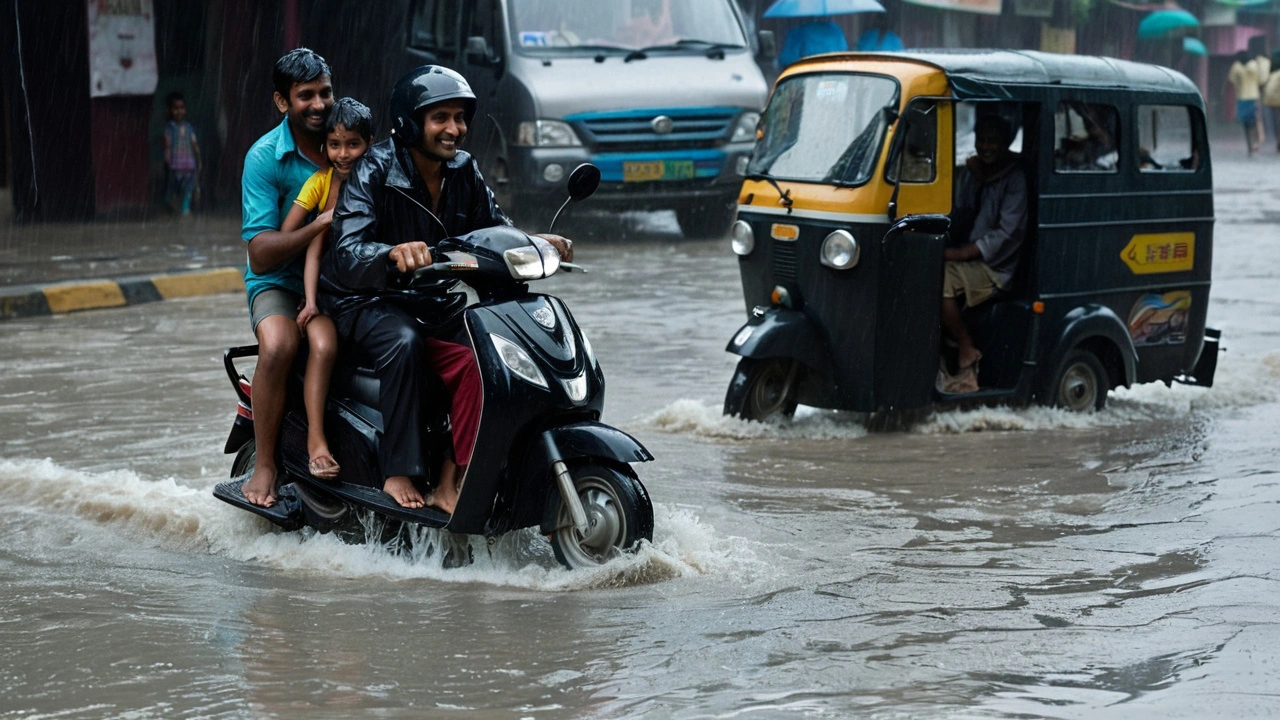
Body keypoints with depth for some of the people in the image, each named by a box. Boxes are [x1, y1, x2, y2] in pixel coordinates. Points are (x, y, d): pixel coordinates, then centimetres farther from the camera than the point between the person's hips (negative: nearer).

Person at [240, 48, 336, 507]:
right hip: (280, 281, -4)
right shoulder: (264, 157, -11)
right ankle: (264, 465, -19)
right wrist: (324, 221, -29)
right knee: (278, 346, -34)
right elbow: (261, 255, -17)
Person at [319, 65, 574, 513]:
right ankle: (399, 472, -31)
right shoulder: (374, 172, -14)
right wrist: (394, 253, -48)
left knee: (484, 353, -24)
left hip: (435, 302, 5)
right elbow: (345, 255, -26)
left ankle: (451, 481, -25)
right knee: (404, 341, -37)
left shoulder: (464, 172, 4)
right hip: (367, 303, -5)